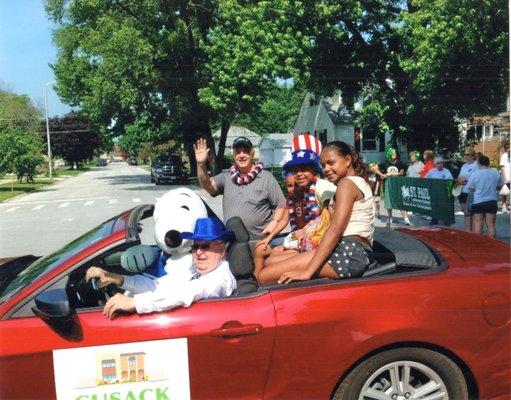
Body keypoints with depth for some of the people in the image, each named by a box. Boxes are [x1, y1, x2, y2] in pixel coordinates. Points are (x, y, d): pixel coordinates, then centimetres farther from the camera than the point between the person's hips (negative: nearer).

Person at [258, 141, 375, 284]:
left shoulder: (347, 183, -5)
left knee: (265, 276, -19)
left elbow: (335, 231, -17)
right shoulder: (361, 182, 26)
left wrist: (308, 271, -22)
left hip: (349, 252, -11)